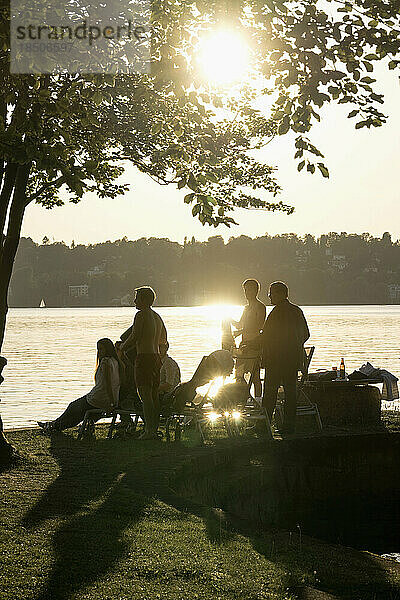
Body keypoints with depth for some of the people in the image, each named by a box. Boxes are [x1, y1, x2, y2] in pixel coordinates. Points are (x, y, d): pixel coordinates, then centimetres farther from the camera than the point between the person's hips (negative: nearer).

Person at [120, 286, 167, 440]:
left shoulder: (141, 315, -9)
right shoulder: (157, 317, 17)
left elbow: (134, 338, -13)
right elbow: (163, 339, 26)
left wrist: (123, 347, 4)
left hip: (144, 358, -9)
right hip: (156, 357, 9)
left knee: (145, 395, -10)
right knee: (154, 395, 9)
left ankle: (149, 431, -15)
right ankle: (154, 430, 11)